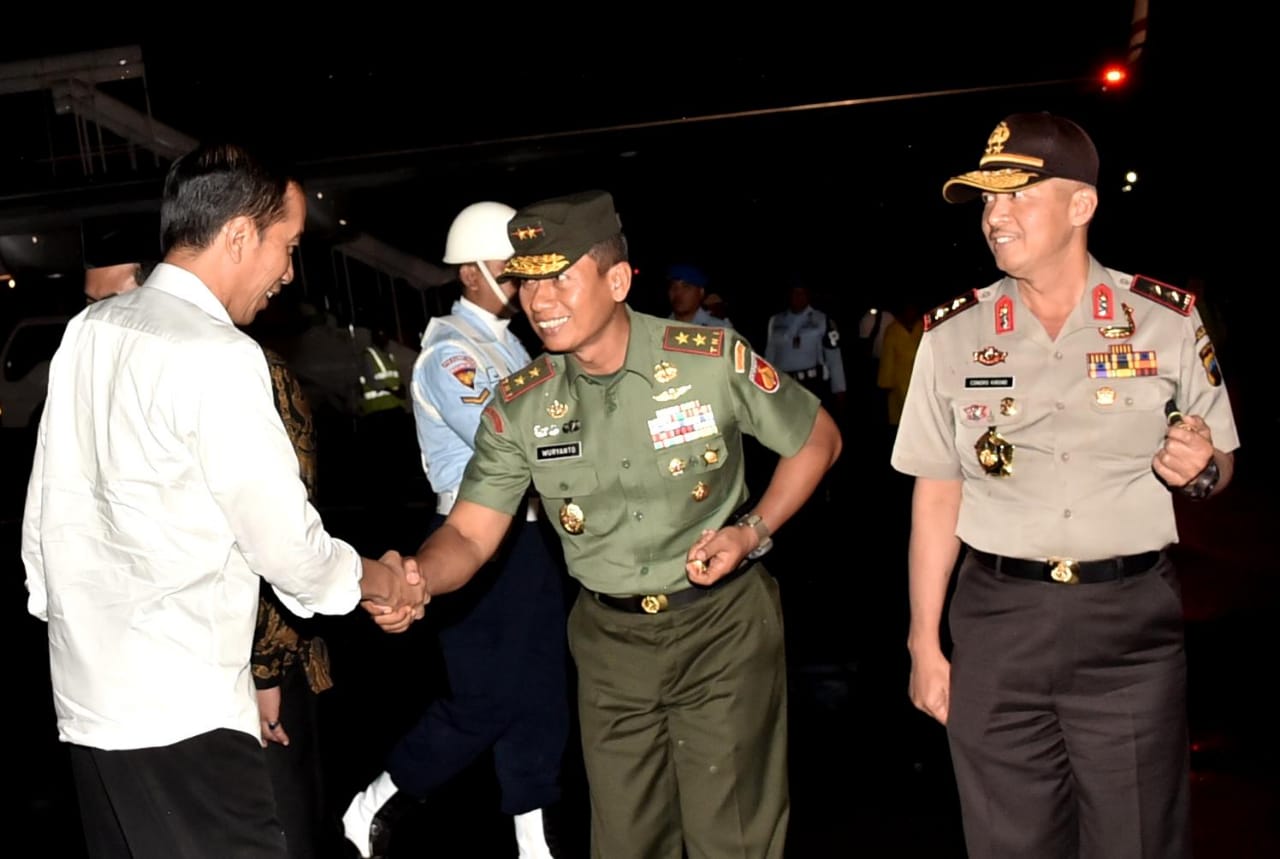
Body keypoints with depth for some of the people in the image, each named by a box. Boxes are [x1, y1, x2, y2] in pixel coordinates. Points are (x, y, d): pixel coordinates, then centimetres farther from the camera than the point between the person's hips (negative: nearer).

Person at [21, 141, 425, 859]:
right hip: (180, 712, -9)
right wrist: (378, 580, 4)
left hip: (86, 692, 9)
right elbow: (286, 543, -13)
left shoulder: (87, 331, 7)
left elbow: (46, 504, 13)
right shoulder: (219, 357, -17)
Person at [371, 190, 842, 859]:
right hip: (610, 638, 3)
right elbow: (469, 533, -7)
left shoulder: (714, 359, -15)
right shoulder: (519, 407, -8)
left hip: (723, 625, -2)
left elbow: (817, 437, 0)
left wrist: (753, 529, -11)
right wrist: (411, 580, -29)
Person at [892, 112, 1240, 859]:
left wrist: (1199, 472, -14)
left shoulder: (1168, 321, 0)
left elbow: (1219, 466, 11)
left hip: (1132, 624, -1)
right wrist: (925, 642, 4)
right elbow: (937, 495, 5)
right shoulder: (953, 336, 3)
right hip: (997, 621, 1)